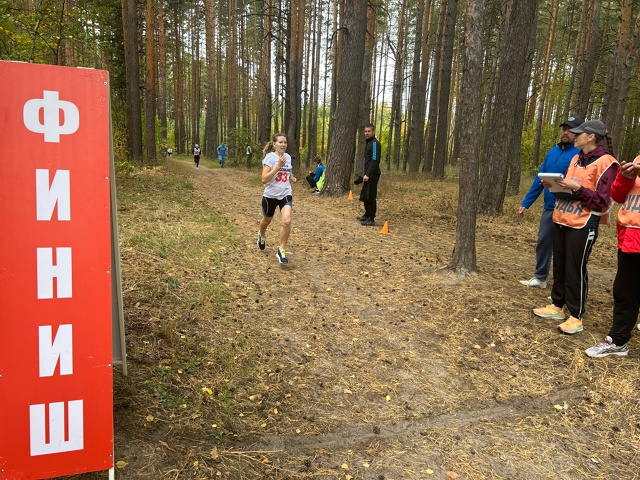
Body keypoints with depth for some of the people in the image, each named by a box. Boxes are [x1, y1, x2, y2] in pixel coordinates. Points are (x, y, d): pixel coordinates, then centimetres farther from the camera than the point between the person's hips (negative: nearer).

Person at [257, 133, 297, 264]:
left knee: (287, 221, -19)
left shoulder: (288, 157, 2)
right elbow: (264, 179, -25)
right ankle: (261, 235, 56)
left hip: (285, 194, 3)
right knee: (267, 220, 20)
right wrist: (278, 166, -32)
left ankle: (281, 250, -4)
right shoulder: (269, 157, -15)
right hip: (270, 195, -3)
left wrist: (292, 178, 0)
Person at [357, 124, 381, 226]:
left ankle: (371, 219, -2)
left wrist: (368, 174, -24)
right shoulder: (368, 143, 18)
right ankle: (367, 215, 28)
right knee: (365, 196, 16)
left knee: (370, 196, -7)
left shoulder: (375, 143, -12)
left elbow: (375, 161, -21)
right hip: (368, 174, 10)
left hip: (372, 175, -10)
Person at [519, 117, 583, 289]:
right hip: (548, 208, 7)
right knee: (543, 243, 14)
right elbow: (539, 179, 13)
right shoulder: (552, 152, 11)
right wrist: (525, 203, 12)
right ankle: (540, 278, 29)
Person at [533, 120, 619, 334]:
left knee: (575, 270, -2)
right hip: (561, 220, 8)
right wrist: (554, 185, 1)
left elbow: (602, 200, -13)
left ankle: (576, 317, 9)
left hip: (583, 225, -8)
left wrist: (577, 188, -22)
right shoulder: (576, 159, 13)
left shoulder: (605, 162, -11)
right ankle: (557, 306, 27)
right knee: (559, 266, 14)